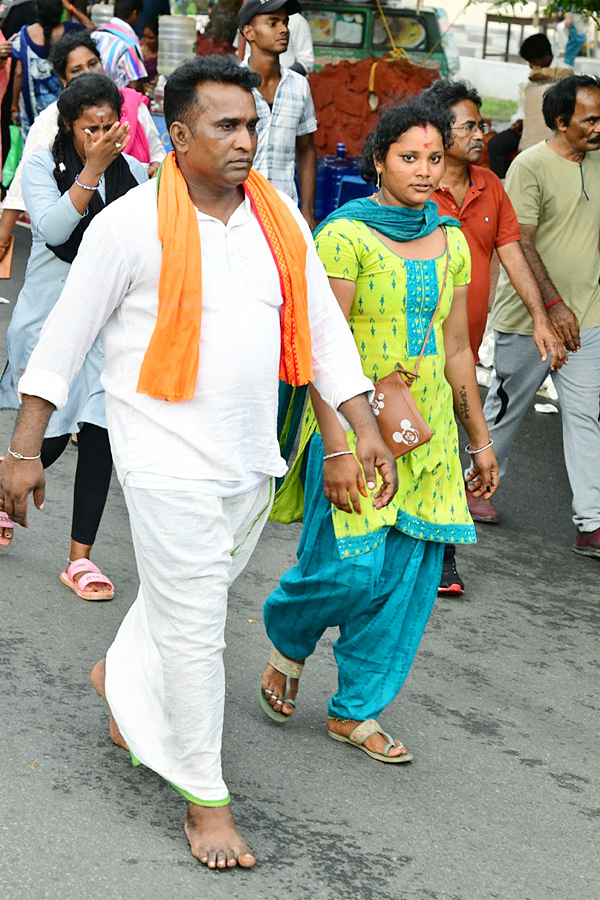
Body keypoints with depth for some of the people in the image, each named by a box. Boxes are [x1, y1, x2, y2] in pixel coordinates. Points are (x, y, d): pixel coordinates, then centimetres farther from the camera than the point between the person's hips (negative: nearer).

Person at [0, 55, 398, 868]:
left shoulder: (280, 220, 3)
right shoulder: (131, 225, -12)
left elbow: (324, 327, 9)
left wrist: (367, 430, 2)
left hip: (252, 463, 6)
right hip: (170, 463, -5)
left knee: (193, 596, 21)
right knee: (193, 628, -1)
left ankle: (124, 676, 51)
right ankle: (204, 796, 13)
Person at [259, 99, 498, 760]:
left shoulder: (451, 242, 10)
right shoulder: (345, 235, -10)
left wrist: (479, 440, 17)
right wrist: (336, 448, -21)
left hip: (427, 427, 6)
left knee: (408, 575, 4)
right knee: (349, 567, -10)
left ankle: (355, 710, 19)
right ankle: (287, 641, 23)